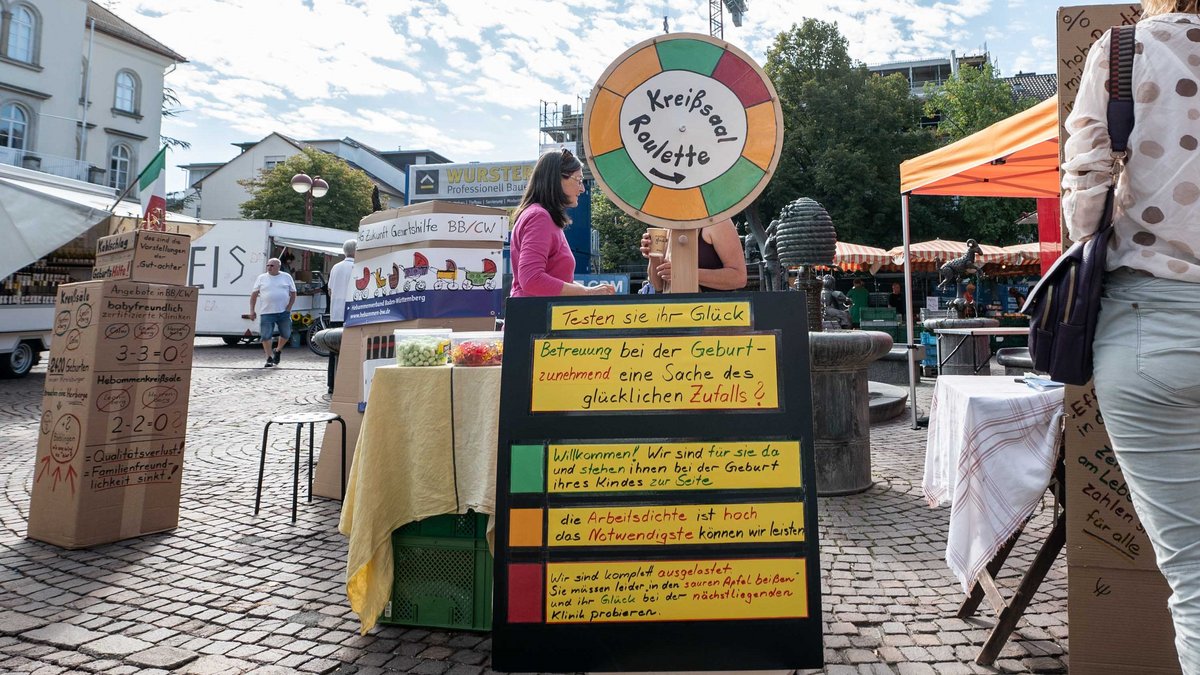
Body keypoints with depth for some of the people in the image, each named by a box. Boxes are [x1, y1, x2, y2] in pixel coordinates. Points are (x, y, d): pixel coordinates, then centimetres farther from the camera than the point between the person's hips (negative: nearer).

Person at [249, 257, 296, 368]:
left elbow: (293, 294, 9)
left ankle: (277, 351, 33)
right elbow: (254, 295, 7)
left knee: (286, 334, 8)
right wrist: (252, 310, 0)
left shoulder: (287, 277, 7)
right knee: (266, 336, -5)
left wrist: (289, 307, -3)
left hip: (284, 312, 1)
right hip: (267, 312, -1)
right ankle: (269, 358, 5)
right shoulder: (262, 278, 6)